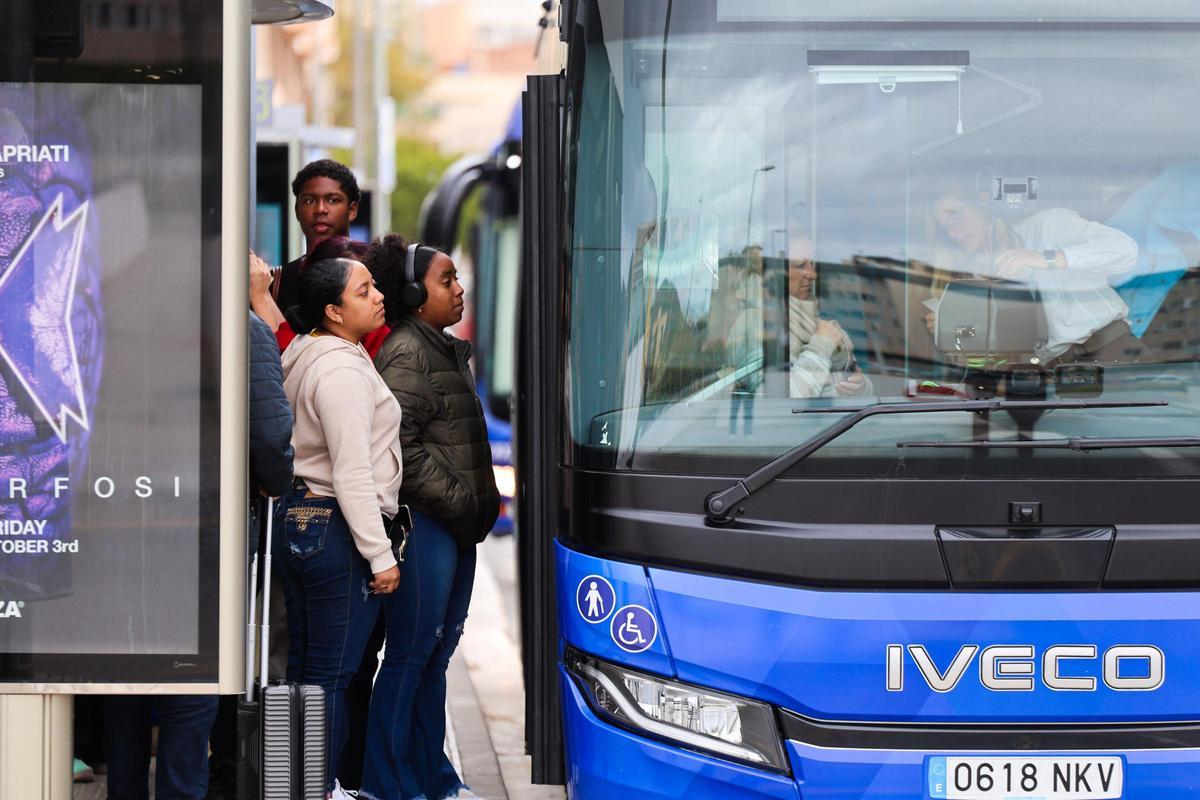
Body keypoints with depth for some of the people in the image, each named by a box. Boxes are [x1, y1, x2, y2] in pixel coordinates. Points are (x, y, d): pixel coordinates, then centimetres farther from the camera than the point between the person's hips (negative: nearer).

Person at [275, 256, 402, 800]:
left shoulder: (301, 356, 13)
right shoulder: (342, 370, -17)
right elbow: (353, 474, -20)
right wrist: (380, 554, -17)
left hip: (295, 522, 10)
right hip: (337, 530, -10)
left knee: (303, 668, 14)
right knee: (332, 675, -5)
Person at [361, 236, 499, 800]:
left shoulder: (447, 351, 18)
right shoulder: (407, 351, -11)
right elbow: (401, 445, -18)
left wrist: (479, 504, 14)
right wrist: (459, 502, -17)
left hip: (455, 526, 9)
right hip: (424, 522, -9)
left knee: (437, 652, 13)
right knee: (411, 651, -5)